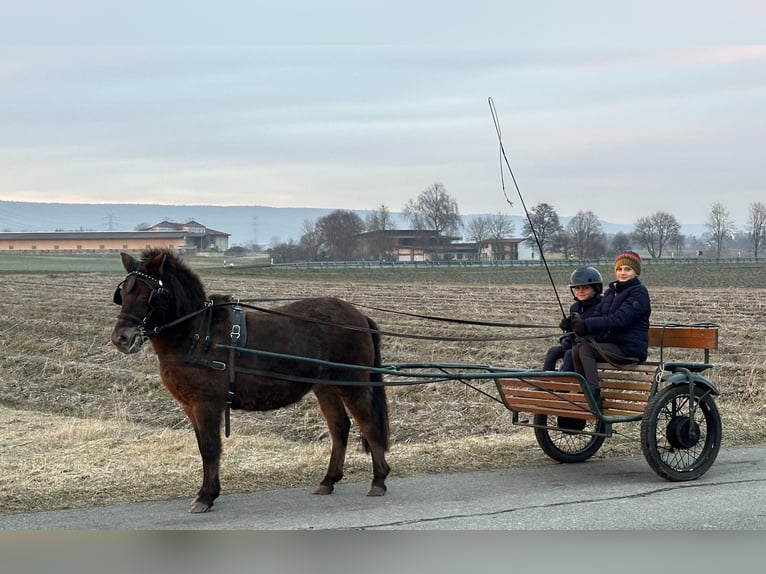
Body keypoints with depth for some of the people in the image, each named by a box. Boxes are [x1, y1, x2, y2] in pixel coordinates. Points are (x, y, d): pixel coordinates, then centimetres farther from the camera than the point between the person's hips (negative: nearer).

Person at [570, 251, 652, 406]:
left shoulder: (639, 292, -5)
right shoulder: (610, 291, 20)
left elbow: (619, 319, -19)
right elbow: (597, 314, 7)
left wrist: (587, 325, -27)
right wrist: (581, 321, -17)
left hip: (631, 348, -7)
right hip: (609, 344, 7)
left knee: (586, 349, -26)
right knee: (577, 349, -19)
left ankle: (594, 398, -29)